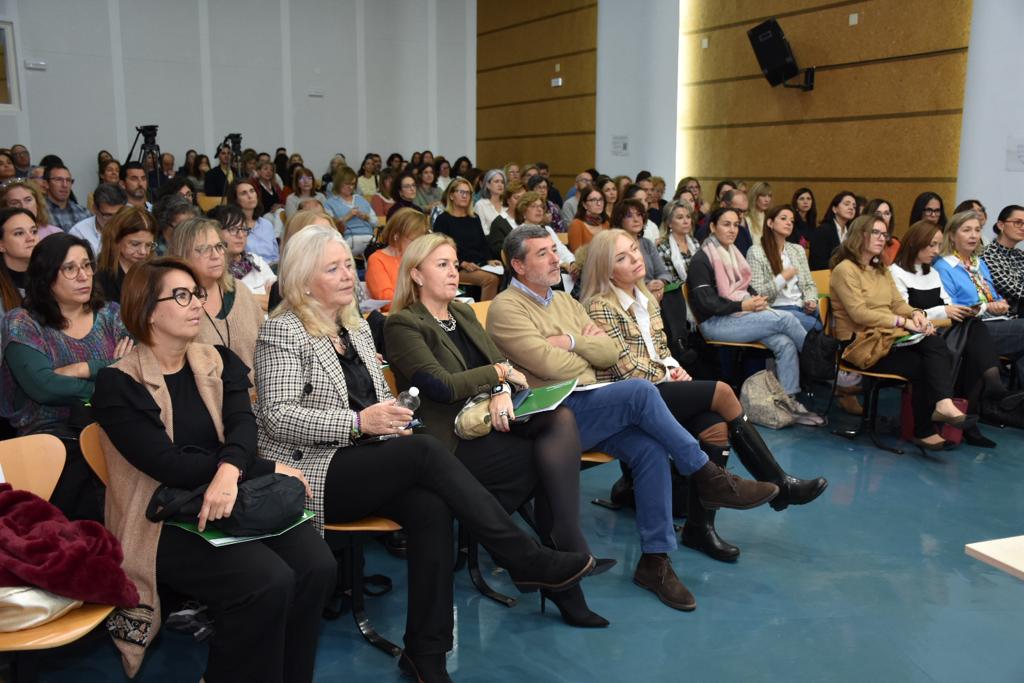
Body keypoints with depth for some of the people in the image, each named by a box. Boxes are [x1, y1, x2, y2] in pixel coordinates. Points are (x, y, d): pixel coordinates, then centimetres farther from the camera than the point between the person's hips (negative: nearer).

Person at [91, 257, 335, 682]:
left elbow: (243, 425, -7)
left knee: (317, 566, -20)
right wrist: (268, 469, -17)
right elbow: (168, 463, -16)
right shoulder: (118, 384, -5)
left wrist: (229, 470, -30)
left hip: (237, 500, 5)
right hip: (165, 520, -5)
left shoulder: (219, 363, 11)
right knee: (269, 582, -28)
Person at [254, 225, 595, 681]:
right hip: (310, 474, -6)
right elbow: (278, 417, -14)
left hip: (364, 464, 6)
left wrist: (390, 415, -1)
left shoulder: (356, 326, 17)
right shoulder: (284, 331, -4)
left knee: (431, 508, -25)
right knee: (424, 451, -28)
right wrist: (359, 422, -24)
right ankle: (526, 560, -22)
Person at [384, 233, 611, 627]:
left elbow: (500, 364, 10)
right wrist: (499, 372, -7)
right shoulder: (403, 325, -4)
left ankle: (565, 548, -21)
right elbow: (441, 386, -16)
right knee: (551, 460, -22)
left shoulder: (463, 314, 20)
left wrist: (501, 392, -13)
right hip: (451, 440, -6)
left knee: (560, 419, -23)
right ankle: (567, 554, -8)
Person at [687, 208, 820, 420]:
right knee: (785, 318, -22)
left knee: (785, 343, -21)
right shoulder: (701, 260, -7)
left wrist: (757, 299, -3)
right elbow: (706, 303, -14)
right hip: (715, 323, -7)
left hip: (741, 315, 7)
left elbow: (745, 286, 20)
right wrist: (742, 305, -21)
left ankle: (790, 402, -22)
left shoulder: (733, 254, 18)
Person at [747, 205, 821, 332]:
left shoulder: (798, 249, 20)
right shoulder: (756, 252, -1)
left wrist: (811, 300, -2)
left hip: (801, 307, 6)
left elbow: (809, 284, 20)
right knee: (816, 326, -34)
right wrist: (783, 278, -13)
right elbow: (756, 294, -7)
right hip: (777, 309, -6)